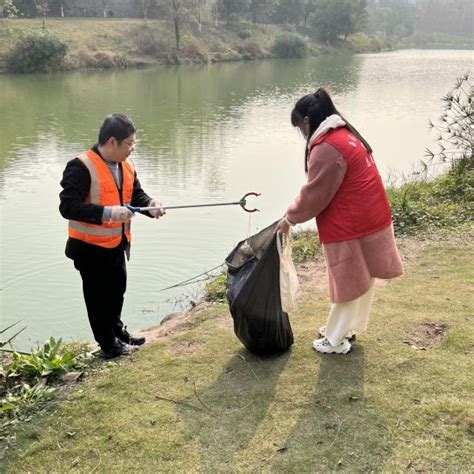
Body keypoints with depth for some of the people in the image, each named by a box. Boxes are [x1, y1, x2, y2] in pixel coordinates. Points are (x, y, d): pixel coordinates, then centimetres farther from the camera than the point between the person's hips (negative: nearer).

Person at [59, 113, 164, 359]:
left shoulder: (127, 165, 4)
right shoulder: (81, 167, -23)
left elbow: (136, 194, 10)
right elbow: (67, 206, -28)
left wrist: (150, 204, -14)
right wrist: (107, 212, -37)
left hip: (118, 244, 8)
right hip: (91, 247, -8)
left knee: (117, 290, 25)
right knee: (99, 297, 8)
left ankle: (117, 330, 47)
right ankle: (108, 345, 25)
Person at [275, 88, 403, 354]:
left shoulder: (327, 148, -22)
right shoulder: (347, 134, 10)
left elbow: (314, 195, -16)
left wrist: (290, 219, -1)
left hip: (350, 225, -10)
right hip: (369, 218, 10)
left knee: (346, 282, 4)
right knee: (362, 279, 18)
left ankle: (336, 341, 18)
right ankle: (349, 328, 34)